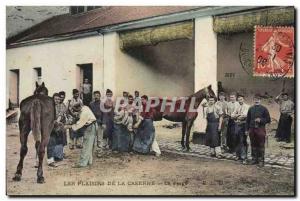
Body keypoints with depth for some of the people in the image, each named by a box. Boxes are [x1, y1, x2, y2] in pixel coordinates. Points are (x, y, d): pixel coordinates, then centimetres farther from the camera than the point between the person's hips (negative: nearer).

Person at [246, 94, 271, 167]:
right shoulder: (251, 109, 11)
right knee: (253, 145, 9)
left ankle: (261, 160, 8)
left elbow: (268, 119, 1)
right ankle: (254, 159, 20)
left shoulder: (264, 109, 1)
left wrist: (261, 120, -15)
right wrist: (247, 129, 9)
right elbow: (247, 120, 13)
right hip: (252, 129, 3)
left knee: (261, 145, 0)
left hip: (260, 129, -3)